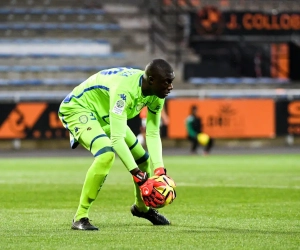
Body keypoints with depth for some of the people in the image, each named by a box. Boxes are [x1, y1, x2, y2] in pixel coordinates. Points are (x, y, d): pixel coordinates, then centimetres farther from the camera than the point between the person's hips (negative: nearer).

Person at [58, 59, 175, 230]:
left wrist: (160, 171, -20)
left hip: (105, 116, 9)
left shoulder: (156, 95, -13)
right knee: (106, 154, -33)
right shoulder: (125, 89, -39)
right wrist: (140, 178, -44)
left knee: (143, 159, 9)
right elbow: (117, 139, -42)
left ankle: (141, 207, 40)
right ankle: (80, 217, -24)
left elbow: (153, 134, -7)